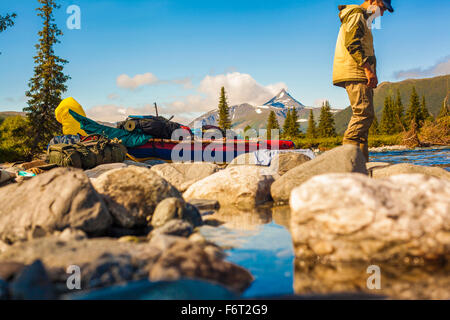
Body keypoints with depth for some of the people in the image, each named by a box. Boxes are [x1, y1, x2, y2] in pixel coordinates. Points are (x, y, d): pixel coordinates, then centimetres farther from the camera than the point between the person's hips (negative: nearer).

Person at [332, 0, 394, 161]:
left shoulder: (363, 20, 30)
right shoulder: (356, 14, -2)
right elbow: (352, 43, -16)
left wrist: (370, 73, 18)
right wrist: (367, 68, -22)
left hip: (361, 76, 10)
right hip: (354, 73, -10)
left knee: (365, 115, 4)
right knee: (364, 113, -18)